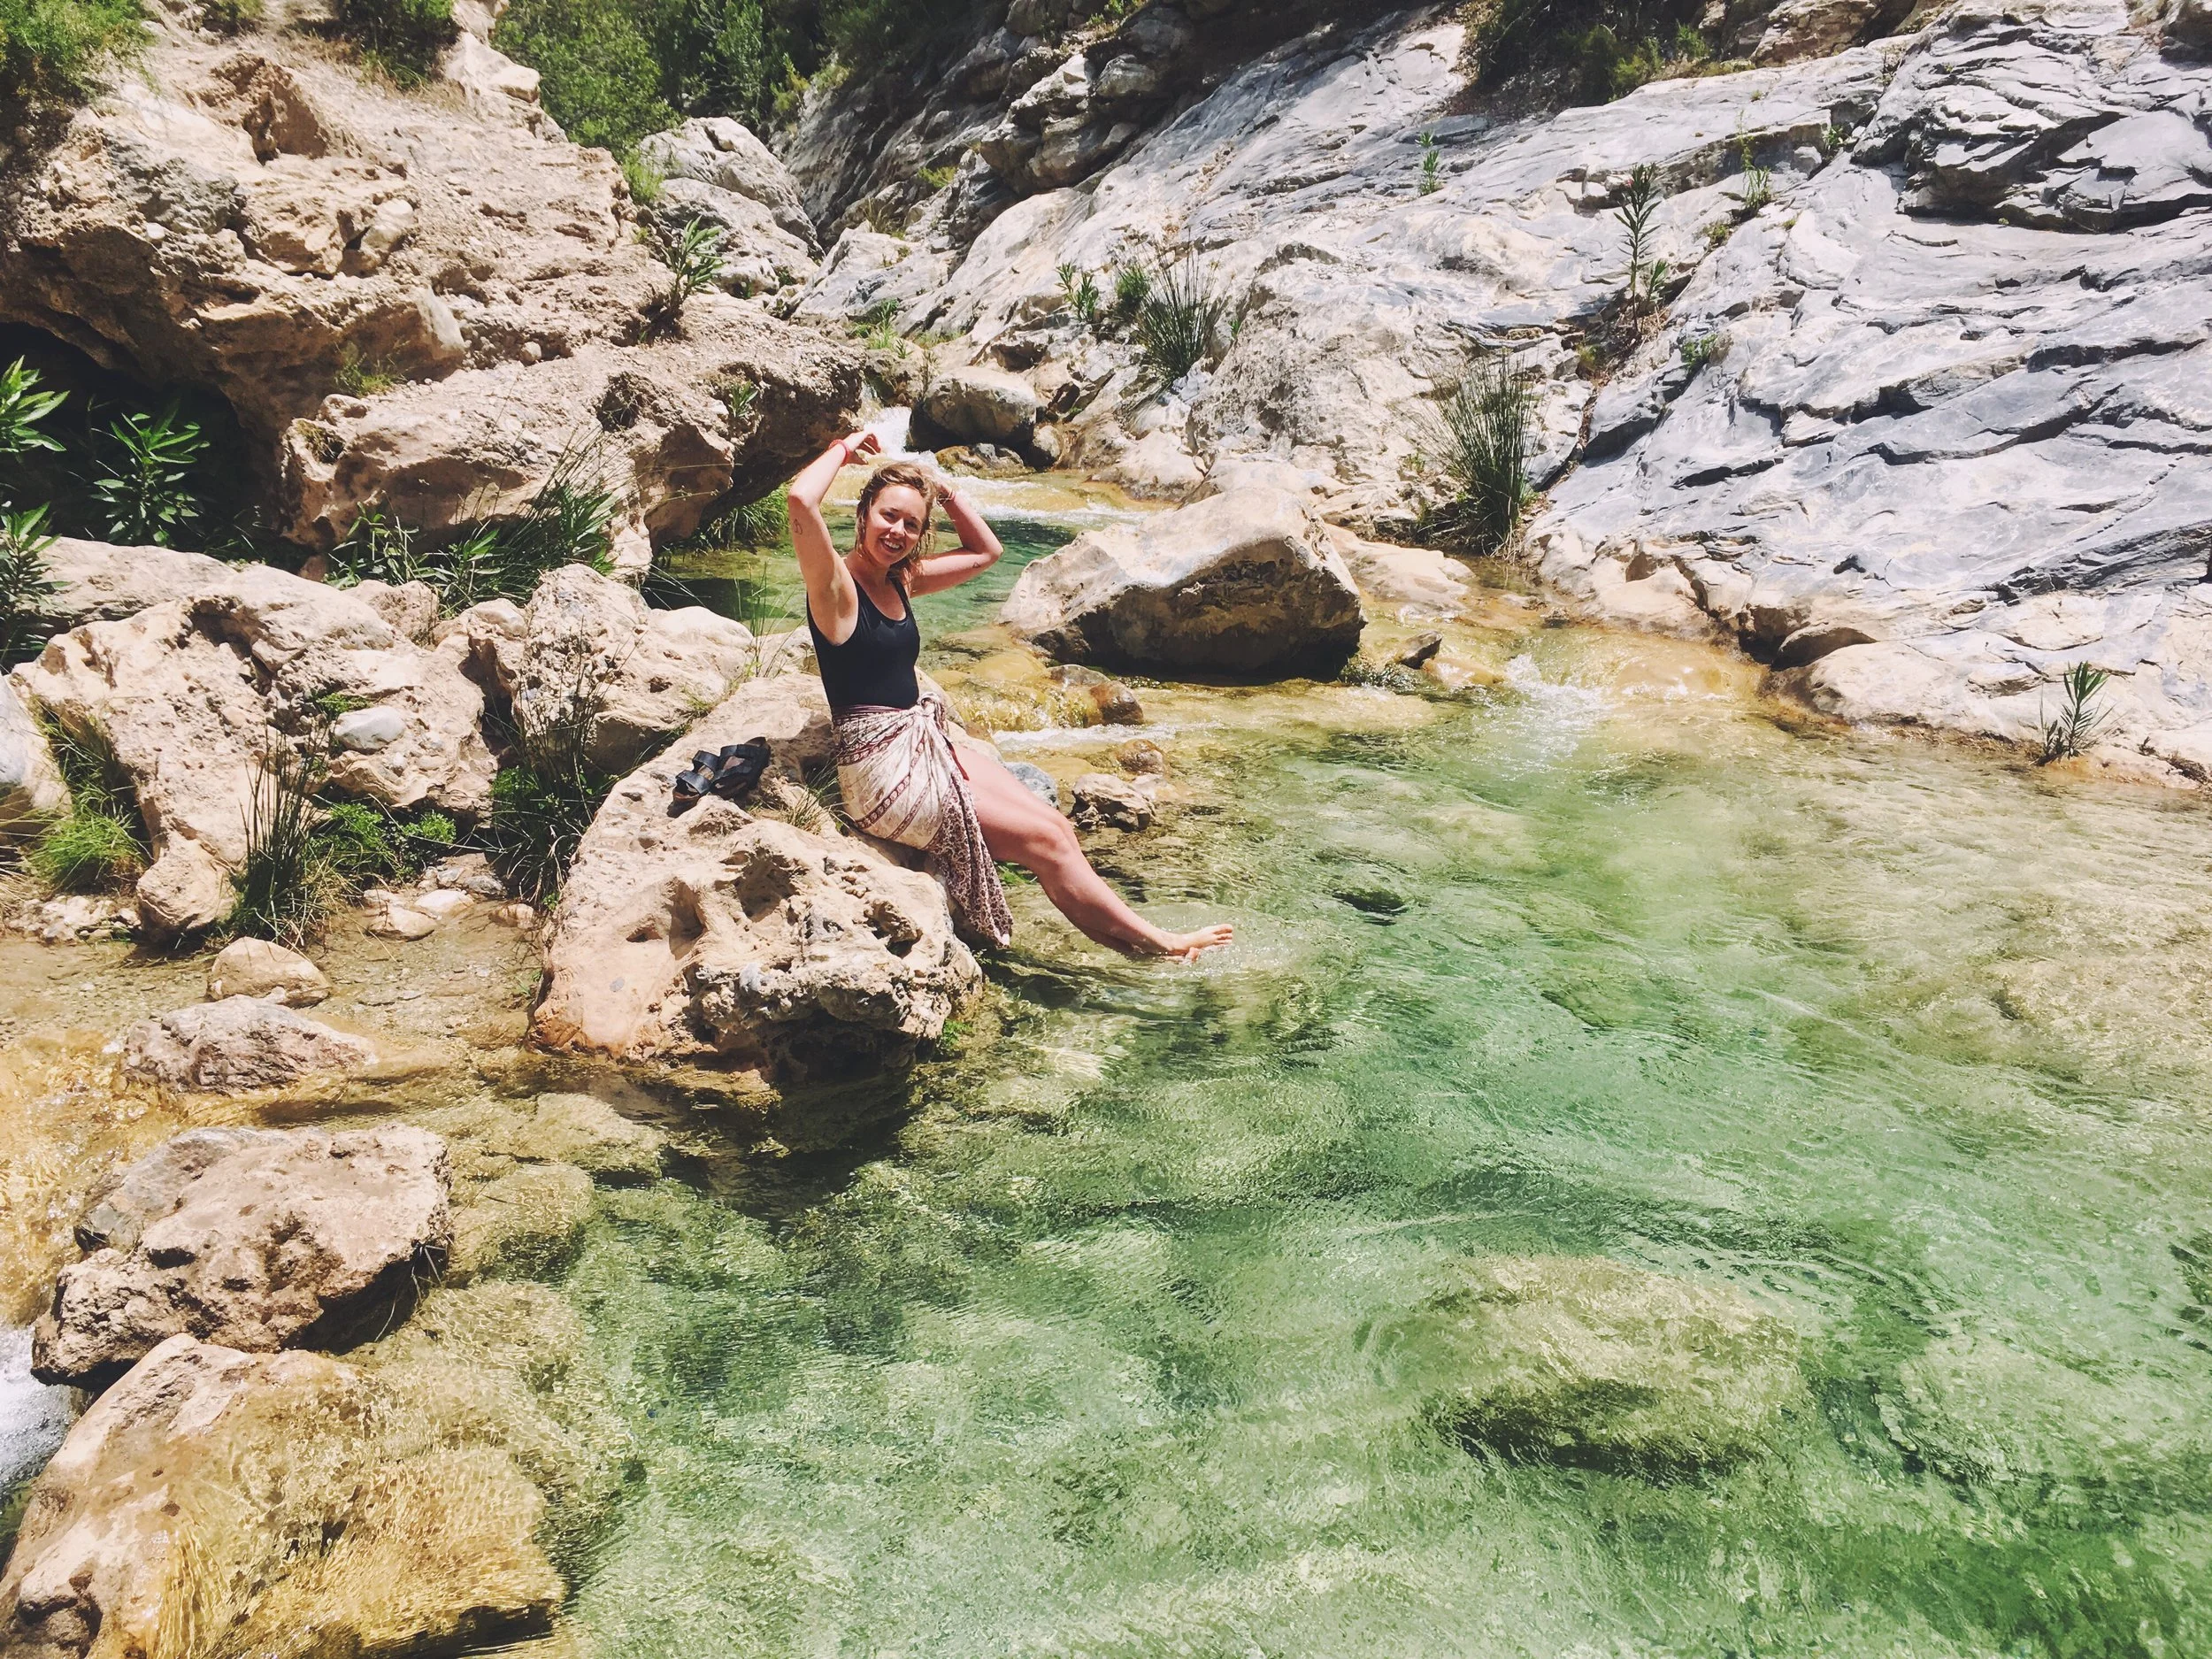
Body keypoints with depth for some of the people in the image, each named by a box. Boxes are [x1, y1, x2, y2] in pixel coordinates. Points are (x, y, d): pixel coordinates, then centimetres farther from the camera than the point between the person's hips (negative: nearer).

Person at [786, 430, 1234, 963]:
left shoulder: (901, 579, 11)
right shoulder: (837, 585, -12)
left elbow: (985, 551, 21)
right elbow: (801, 499, -31)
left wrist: (944, 489, 10)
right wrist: (846, 448, -15)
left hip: (929, 743, 9)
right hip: (883, 768, -9)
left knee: (1055, 827, -2)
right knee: (1044, 842, -7)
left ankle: (1156, 942, 1)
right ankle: (1164, 947, 3)